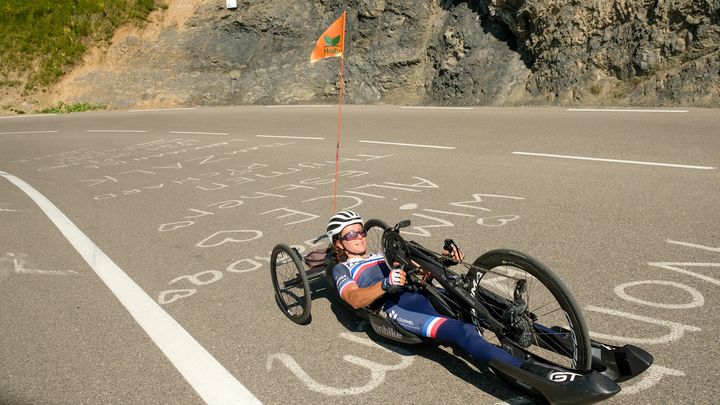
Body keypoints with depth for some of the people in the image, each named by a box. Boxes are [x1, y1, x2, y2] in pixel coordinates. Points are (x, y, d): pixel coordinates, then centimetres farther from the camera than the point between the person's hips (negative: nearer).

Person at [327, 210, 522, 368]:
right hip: (394, 306, -7)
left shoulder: (383, 255, 35)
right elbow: (355, 299, -4)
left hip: (420, 292, 7)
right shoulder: (342, 269, 18)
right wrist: (386, 284, -23)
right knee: (464, 332, -32)